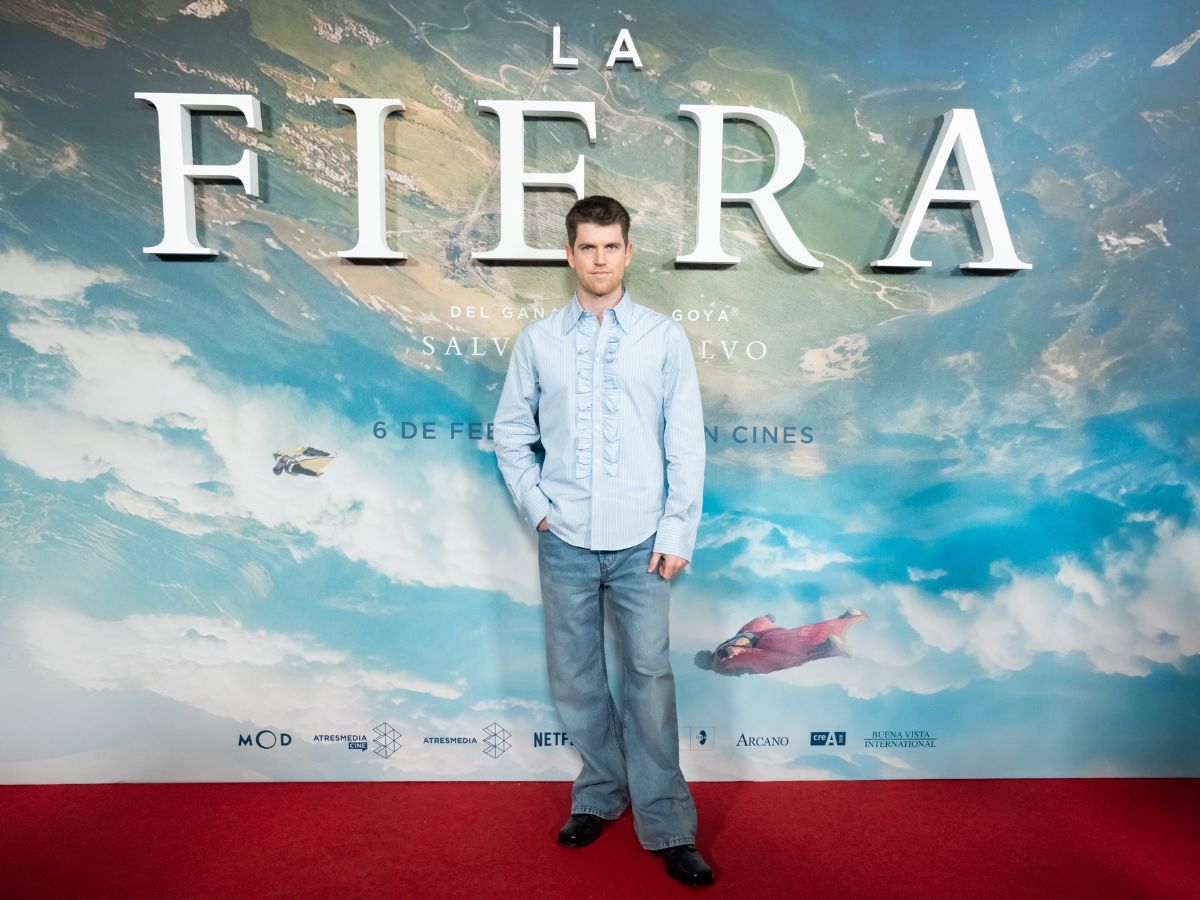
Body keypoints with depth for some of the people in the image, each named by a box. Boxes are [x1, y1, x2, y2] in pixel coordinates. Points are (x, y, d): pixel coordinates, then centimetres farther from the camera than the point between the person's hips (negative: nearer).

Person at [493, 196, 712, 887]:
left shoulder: (665, 336, 1)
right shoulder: (538, 340, 4)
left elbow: (687, 441, -1)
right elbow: (512, 429, 10)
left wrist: (677, 533, -5)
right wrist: (535, 505, 0)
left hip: (640, 541, -2)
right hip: (565, 541, 2)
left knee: (650, 676, 4)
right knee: (574, 679, 13)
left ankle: (667, 826, 21)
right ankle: (601, 795, 35)